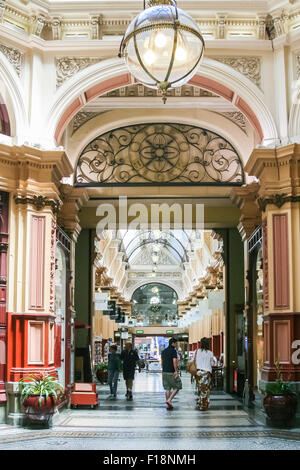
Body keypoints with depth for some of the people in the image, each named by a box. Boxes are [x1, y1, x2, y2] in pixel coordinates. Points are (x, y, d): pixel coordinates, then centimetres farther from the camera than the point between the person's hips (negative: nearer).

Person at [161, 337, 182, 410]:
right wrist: (176, 371, -17)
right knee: (177, 387, 3)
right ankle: (169, 400, -10)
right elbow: (174, 361, -18)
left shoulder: (164, 351, 14)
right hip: (171, 372, -7)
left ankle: (168, 405, 9)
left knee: (167, 388, 10)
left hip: (164, 372, 7)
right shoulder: (173, 351, -10)